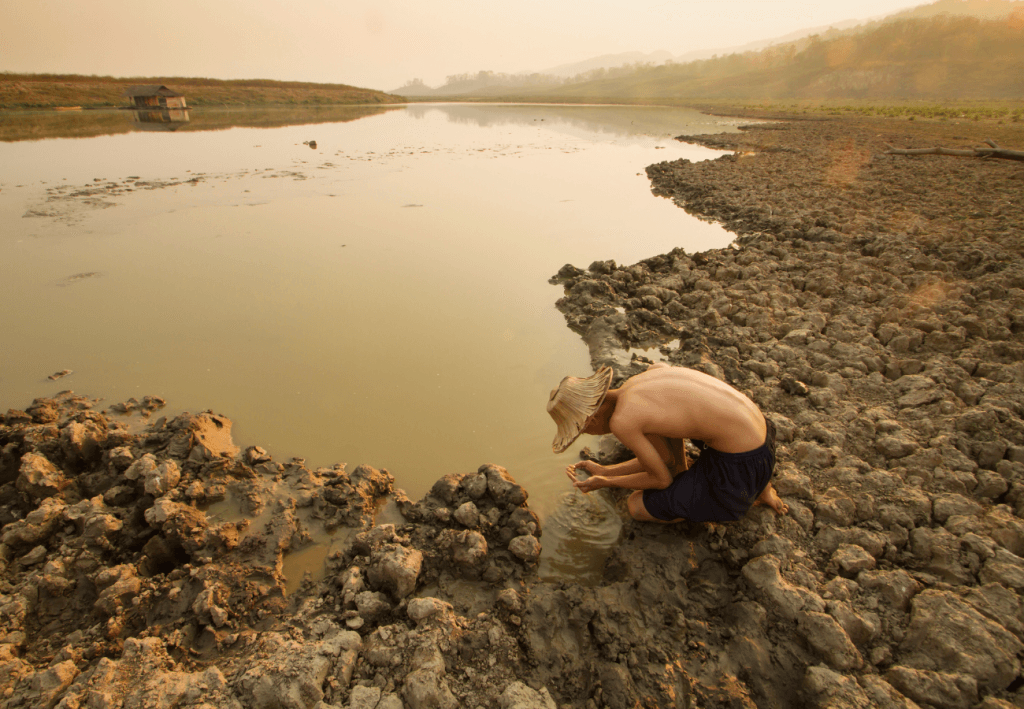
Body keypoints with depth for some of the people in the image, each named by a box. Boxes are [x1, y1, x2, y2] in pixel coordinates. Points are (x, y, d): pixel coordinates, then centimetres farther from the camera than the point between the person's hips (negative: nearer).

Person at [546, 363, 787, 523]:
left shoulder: (621, 421, -18)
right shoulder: (650, 374, 7)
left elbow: (662, 479, -3)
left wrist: (603, 483, 9)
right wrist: (605, 471, 16)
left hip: (741, 465, -8)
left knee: (638, 506, 7)